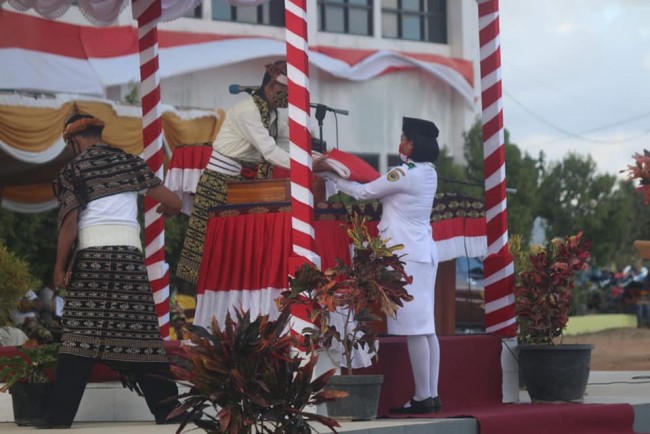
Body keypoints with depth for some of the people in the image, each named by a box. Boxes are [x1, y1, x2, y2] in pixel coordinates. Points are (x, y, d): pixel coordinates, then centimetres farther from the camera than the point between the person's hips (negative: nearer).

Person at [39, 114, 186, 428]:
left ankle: (59, 417, -7)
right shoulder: (129, 162, 12)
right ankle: (169, 411, 3)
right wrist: (161, 213, 33)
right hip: (129, 256, 3)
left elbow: (69, 224, -6)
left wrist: (60, 266, 3)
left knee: (78, 341, -5)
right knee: (140, 335, 4)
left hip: (91, 257, -2)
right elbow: (173, 203, 10)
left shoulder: (73, 170, 3)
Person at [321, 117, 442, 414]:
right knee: (426, 328, 8)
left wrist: (332, 177, 10)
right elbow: (383, 190, 18)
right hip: (424, 253, 9)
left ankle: (422, 398, -8)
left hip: (405, 255, -9)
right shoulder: (428, 173, 12)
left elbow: (363, 193, -4)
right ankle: (432, 395, 9)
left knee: (414, 329, -8)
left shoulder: (404, 174, -14)